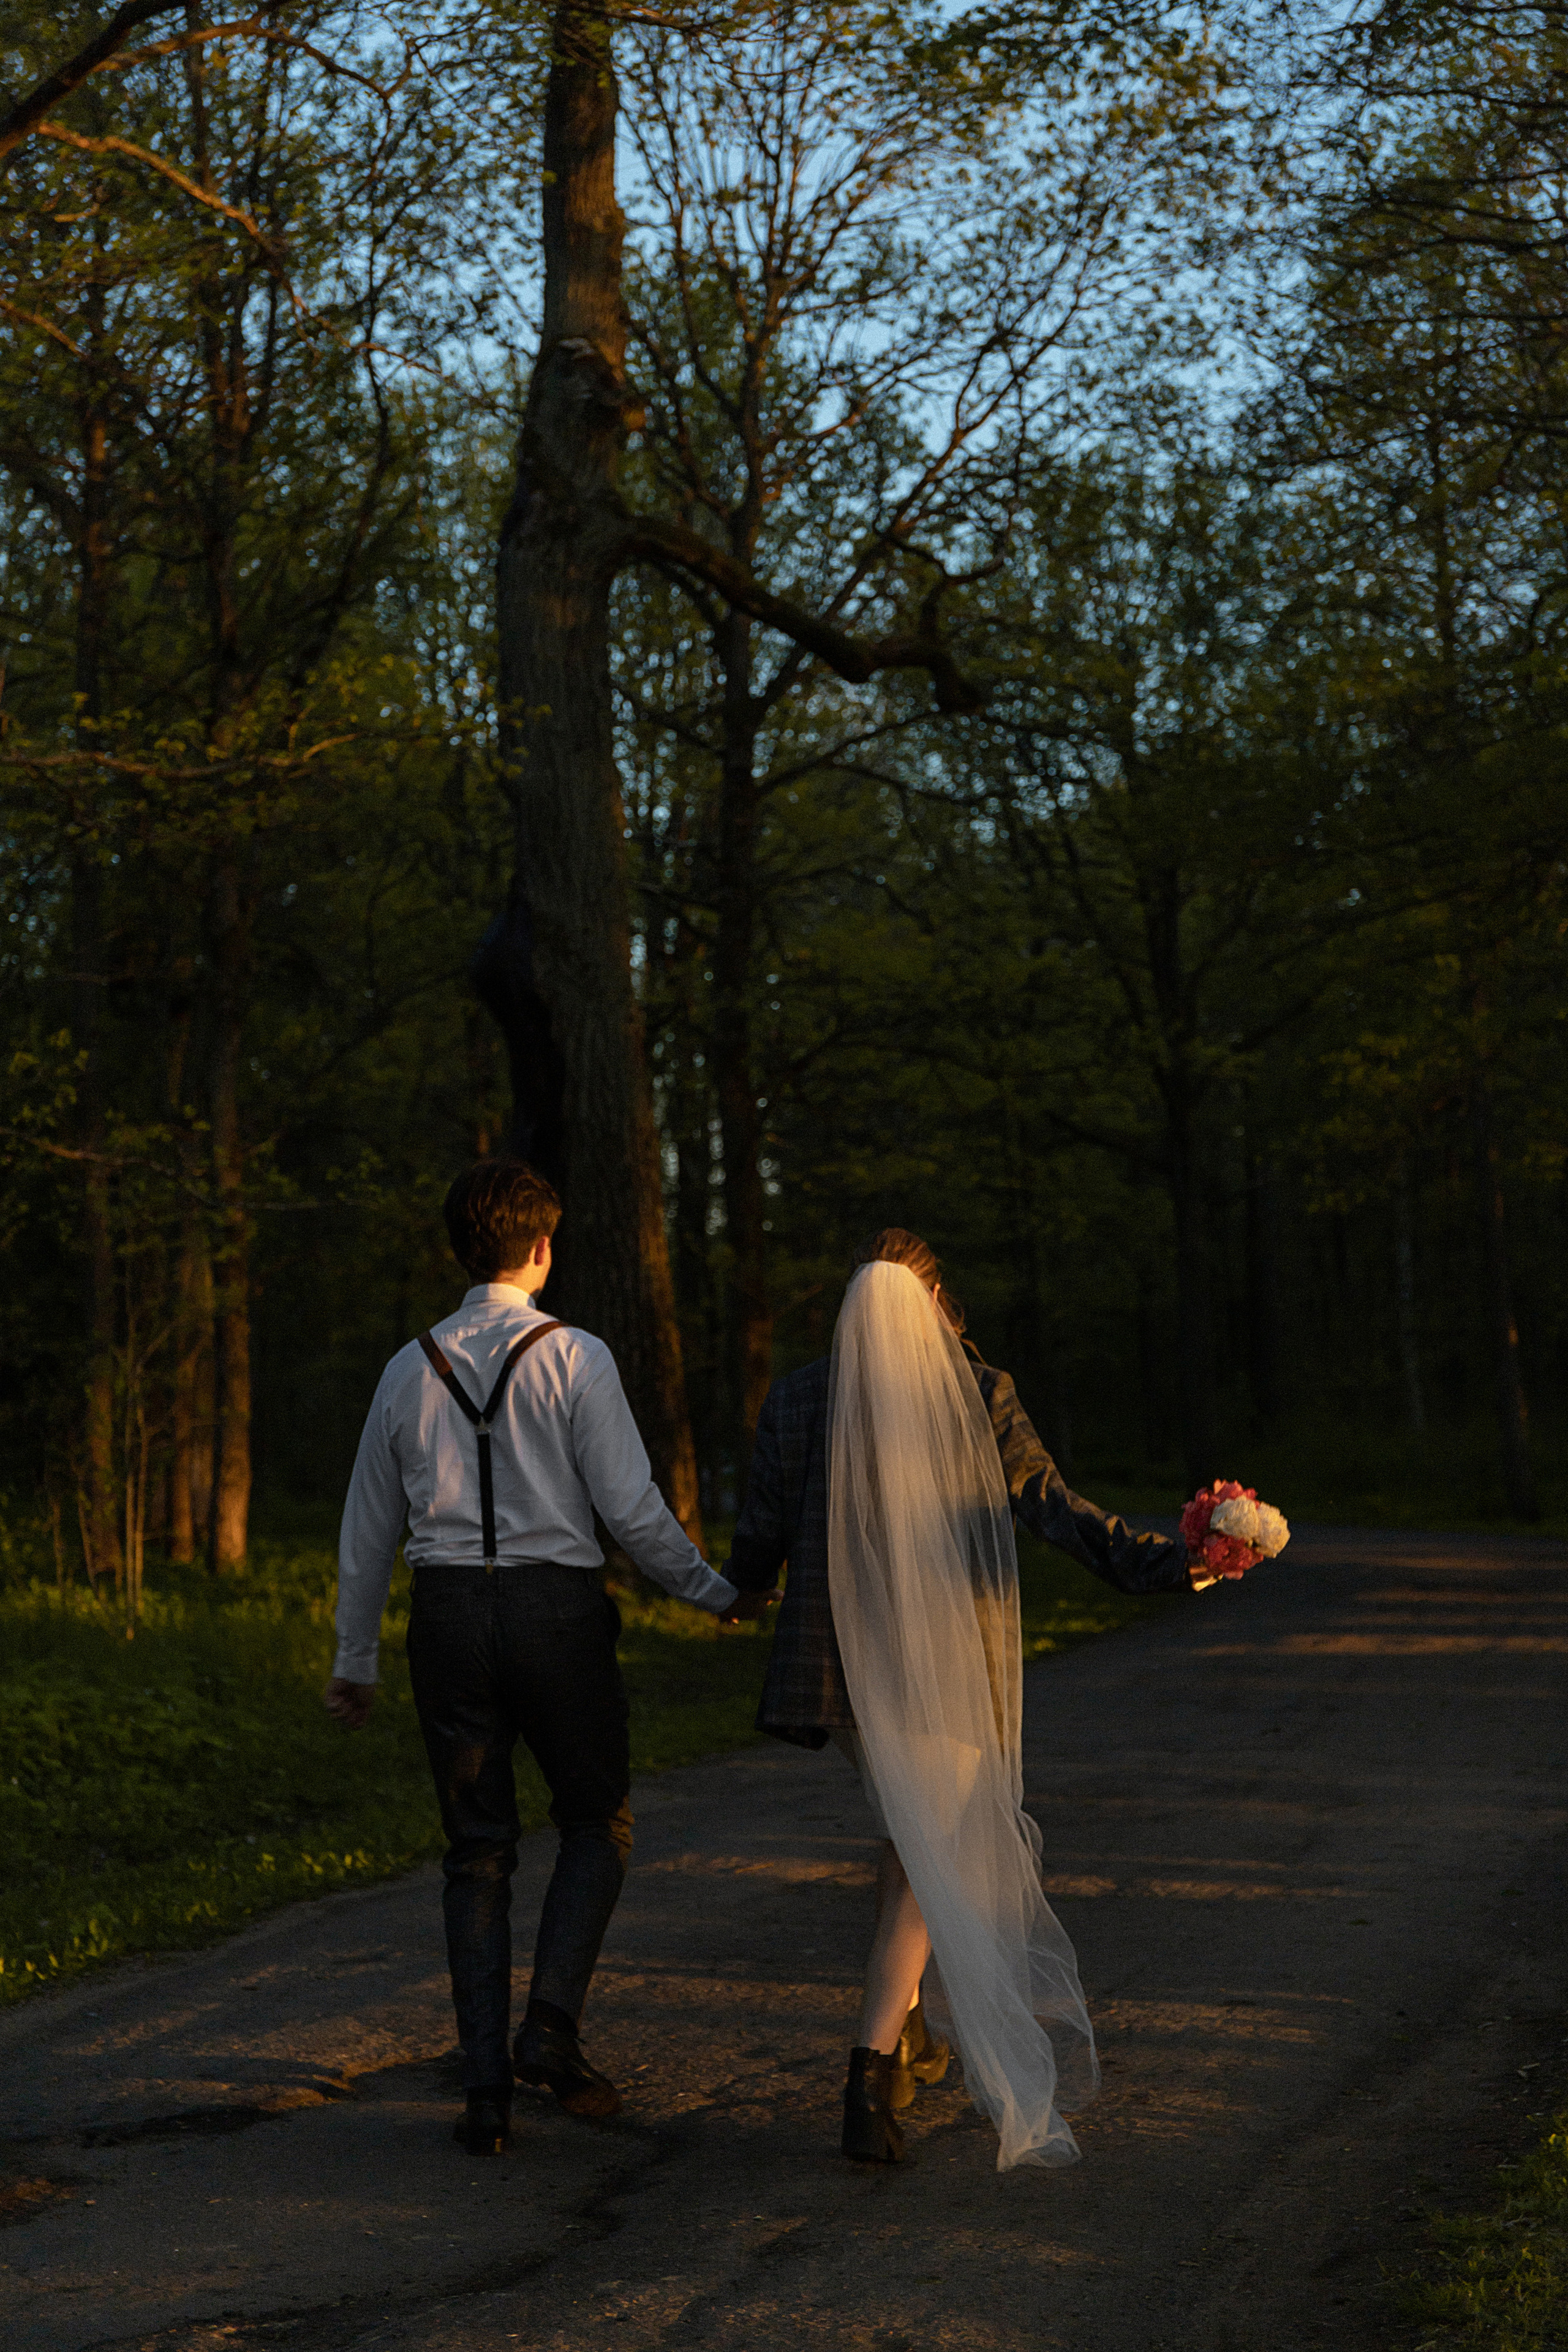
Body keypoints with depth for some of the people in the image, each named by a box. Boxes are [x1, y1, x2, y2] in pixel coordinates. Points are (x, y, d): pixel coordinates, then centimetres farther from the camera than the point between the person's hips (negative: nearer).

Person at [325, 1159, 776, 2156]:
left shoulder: (411, 1370, 7)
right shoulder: (575, 1359, -6)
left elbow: (369, 1528, 13)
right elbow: (632, 1508, -9)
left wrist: (356, 1661, 22)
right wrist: (716, 1593, 5)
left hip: (449, 1615, 3)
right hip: (557, 1608, -3)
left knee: (478, 1850, 10)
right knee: (598, 1824, 15)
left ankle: (487, 2091, 7)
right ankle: (552, 2026, -2)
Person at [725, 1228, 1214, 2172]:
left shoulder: (799, 1397, 1)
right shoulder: (978, 1393, -4)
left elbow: (760, 1536, 5)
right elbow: (1054, 1508, -11)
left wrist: (744, 1588, 27)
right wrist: (1168, 1564, -12)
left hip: (845, 1658, 3)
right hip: (948, 1664, -3)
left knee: (915, 1823, 27)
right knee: (927, 1857, 5)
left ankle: (906, 2029, 31)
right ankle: (874, 2069, -10)